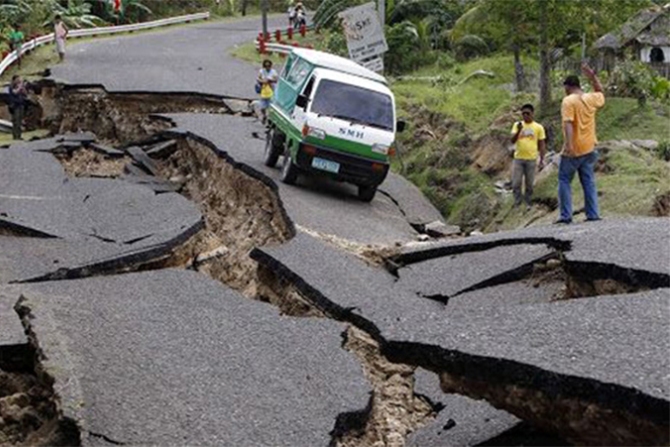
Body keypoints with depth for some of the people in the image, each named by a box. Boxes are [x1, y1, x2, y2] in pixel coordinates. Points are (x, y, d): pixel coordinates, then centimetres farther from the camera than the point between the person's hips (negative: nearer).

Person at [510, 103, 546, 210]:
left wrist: (542, 159, 0)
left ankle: (527, 204, 17)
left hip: (531, 159, -1)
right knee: (516, 183, 0)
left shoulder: (538, 127, 0)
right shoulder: (517, 125, 2)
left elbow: (542, 144, 4)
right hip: (518, 159, 1)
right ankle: (517, 204, 9)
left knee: (529, 184, 6)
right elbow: (513, 141, -7)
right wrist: (519, 130, -23)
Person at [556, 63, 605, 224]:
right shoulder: (591, 99, 6)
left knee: (564, 181, 3)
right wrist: (592, 76, 25)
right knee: (589, 182, 10)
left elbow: (568, 123, -24)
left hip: (573, 150, -6)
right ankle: (593, 215, 8)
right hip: (589, 149, 6)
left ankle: (566, 216, -2)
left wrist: (568, 144, -31)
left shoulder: (568, 101, -12)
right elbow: (601, 93, 30)